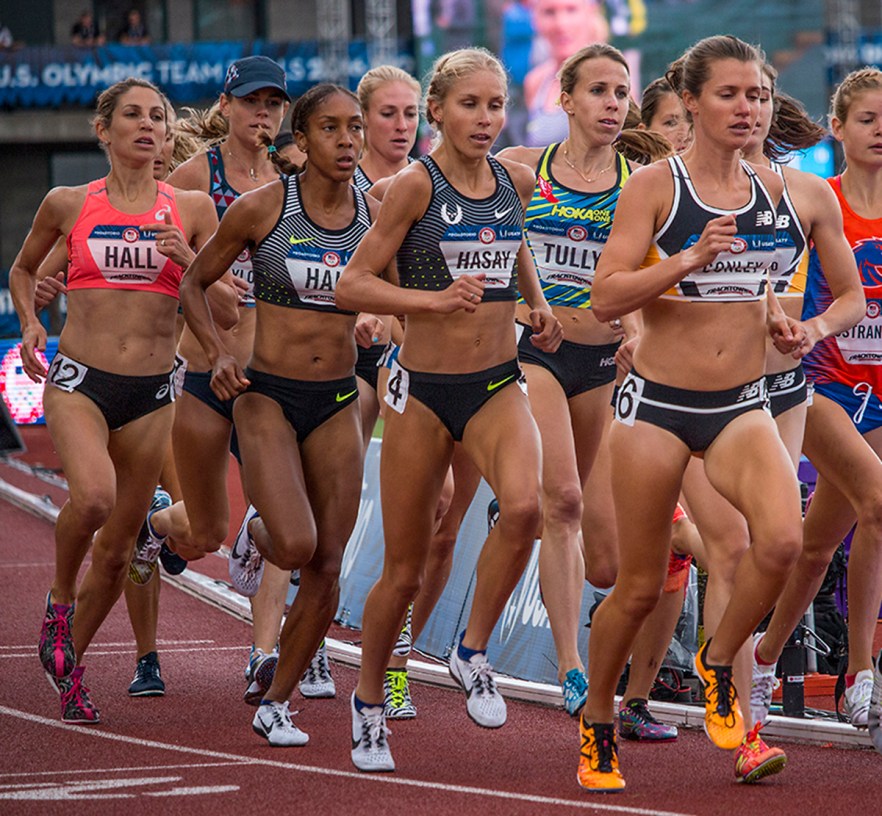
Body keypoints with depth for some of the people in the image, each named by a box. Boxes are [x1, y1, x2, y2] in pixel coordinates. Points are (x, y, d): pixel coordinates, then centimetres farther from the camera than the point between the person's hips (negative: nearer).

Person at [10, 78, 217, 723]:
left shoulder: (191, 210, 4)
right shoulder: (68, 204, 3)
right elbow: (23, 269, 21)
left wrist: (185, 259, -13)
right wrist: (29, 324, 3)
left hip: (151, 392, 2)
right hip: (79, 381, -2)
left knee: (118, 548, 7)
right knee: (93, 496, -31)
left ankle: (70, 668, 27)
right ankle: (61, 599, -2)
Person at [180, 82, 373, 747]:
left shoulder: (377, 217, 1)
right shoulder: (261, 208, -7)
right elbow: (194, 283, 4)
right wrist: (219, 353, -10)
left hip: (338, 402, 3)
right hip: (266, 397, -3)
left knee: (327, 568, 1)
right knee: (295, 545, -22)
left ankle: (276, 703, 18)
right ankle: (258, 533, 17)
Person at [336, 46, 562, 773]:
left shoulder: (516, 181, 3)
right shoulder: (416, 185, -11)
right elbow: (352, 284, -12)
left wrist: (537, 305, 10)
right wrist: (436, 299, -24)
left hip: (497, 385, 3)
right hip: (425, 388, -3)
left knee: (523, 506, -28)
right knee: (405, 570, 5)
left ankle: (473, 652, -7)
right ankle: (369, 701, 29)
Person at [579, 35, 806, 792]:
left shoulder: (769, 188, 6)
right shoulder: (654, 185, -8)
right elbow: (606, 296, -16)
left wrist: (772, 319, 6)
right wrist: (689, 259, -27)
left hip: (741, 405, 3)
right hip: (659, 403, -3)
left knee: (782, 541, -24)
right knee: (641, 587, 3)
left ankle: (719, 663, 3)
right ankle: (597, 724, 26)